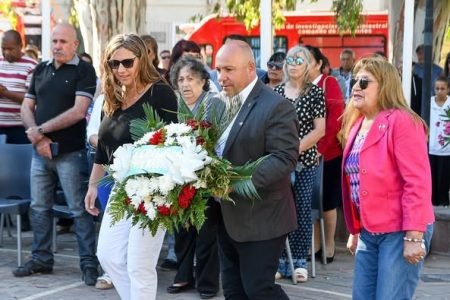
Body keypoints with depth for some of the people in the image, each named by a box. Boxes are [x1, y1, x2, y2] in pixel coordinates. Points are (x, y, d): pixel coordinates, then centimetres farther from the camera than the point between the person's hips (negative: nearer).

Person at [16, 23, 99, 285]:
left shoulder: (84, 71, -6)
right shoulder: (41, 70, 11)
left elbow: (78, 111, -16)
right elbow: (27, 108, 10)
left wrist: (41, 130, -14)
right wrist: (37, 138, -8)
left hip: (70, 153, -6)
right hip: (40, 152, 6)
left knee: (80, 210, -2)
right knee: (40, 208, 11)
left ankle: (89, 263, 2)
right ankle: (41, 259, 22)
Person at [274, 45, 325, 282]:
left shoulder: (315, 92, 0)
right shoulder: (277, 91, 9)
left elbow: (320, 130, -4)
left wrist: (295, 149, -11)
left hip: (305, 160, -2)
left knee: (302, 210, 2)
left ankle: (299, 261, 12)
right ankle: (280, 260, 10)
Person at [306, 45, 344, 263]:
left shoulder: (329, 83, -8)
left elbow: (335, 119, -14)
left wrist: (321, 148, -17)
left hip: (328, 153, -5)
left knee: (327, 201, 5)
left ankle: (329, 246, 16)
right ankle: (315, 245, 19)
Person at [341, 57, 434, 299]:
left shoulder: (401, 121, -12)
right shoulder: (356, 125, 13)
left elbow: (417, 182, -17)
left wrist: (414, 236, -21)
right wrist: (355, 230, 19)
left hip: (399, 232, -8)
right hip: (369, 232, 8)